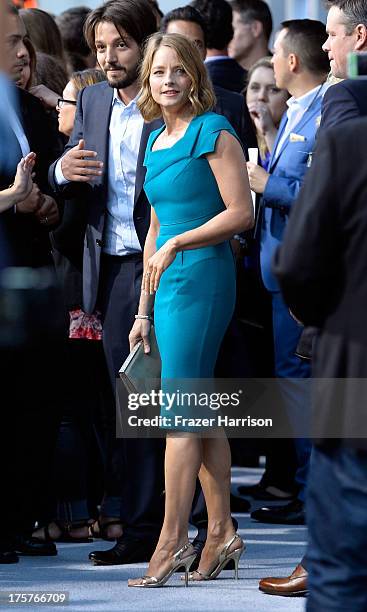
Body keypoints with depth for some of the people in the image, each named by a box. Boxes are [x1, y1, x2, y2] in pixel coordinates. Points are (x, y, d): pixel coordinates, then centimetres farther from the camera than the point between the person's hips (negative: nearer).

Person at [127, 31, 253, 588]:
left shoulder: (214, 132, -7)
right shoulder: (156, 142, 17)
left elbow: (241, 213, -12)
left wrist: (177, 244, -14)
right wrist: (144, 308, 18)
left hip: (203, 274, -8)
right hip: (169, 286, 8)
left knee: (181, 412, -10)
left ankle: (172, 542, -10)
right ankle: (222, 534, 11)